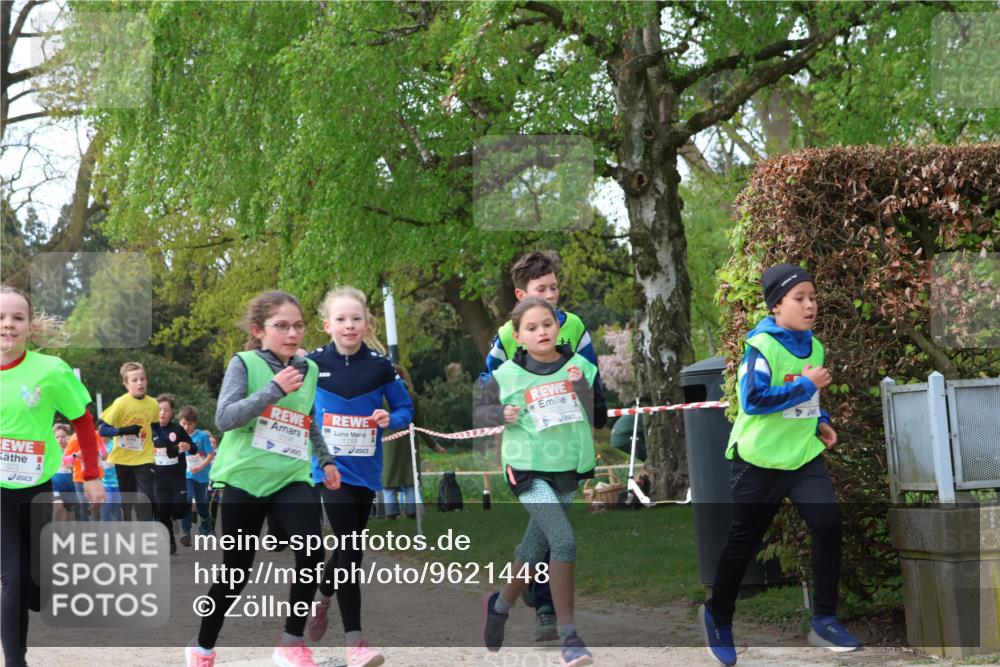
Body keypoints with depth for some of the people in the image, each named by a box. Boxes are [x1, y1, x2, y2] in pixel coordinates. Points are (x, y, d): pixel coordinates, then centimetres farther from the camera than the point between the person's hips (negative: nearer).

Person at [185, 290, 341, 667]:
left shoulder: (309, 370, 10)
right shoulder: (244, 363, -6)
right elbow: (224, 418, -19)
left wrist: (325, 460, 19)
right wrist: (274, 389, -24)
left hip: (291, 480, 4)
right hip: (245, 479, -3)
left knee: (311, 554, -20)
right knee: (236, 573, 5)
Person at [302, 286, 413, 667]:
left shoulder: (380, 366, -2)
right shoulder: (313, 363, -4)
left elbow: (405, 408, 5)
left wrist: (390, 419, -14)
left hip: (366, 470, 3)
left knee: (349, 548, 14)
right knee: (349, 548, -12)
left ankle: (321, 599, 44)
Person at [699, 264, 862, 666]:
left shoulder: (814, 347, 7)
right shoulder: (762, 347, -16)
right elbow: (752, 400, -26)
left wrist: (820, 423, 4)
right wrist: (806, 385, -22)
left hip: (804, 455, 5)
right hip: (760, 459, -5)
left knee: (828, 523, -14)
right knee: (744, 541, 6)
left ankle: (824, 620, -4)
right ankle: (717, 617, 28)